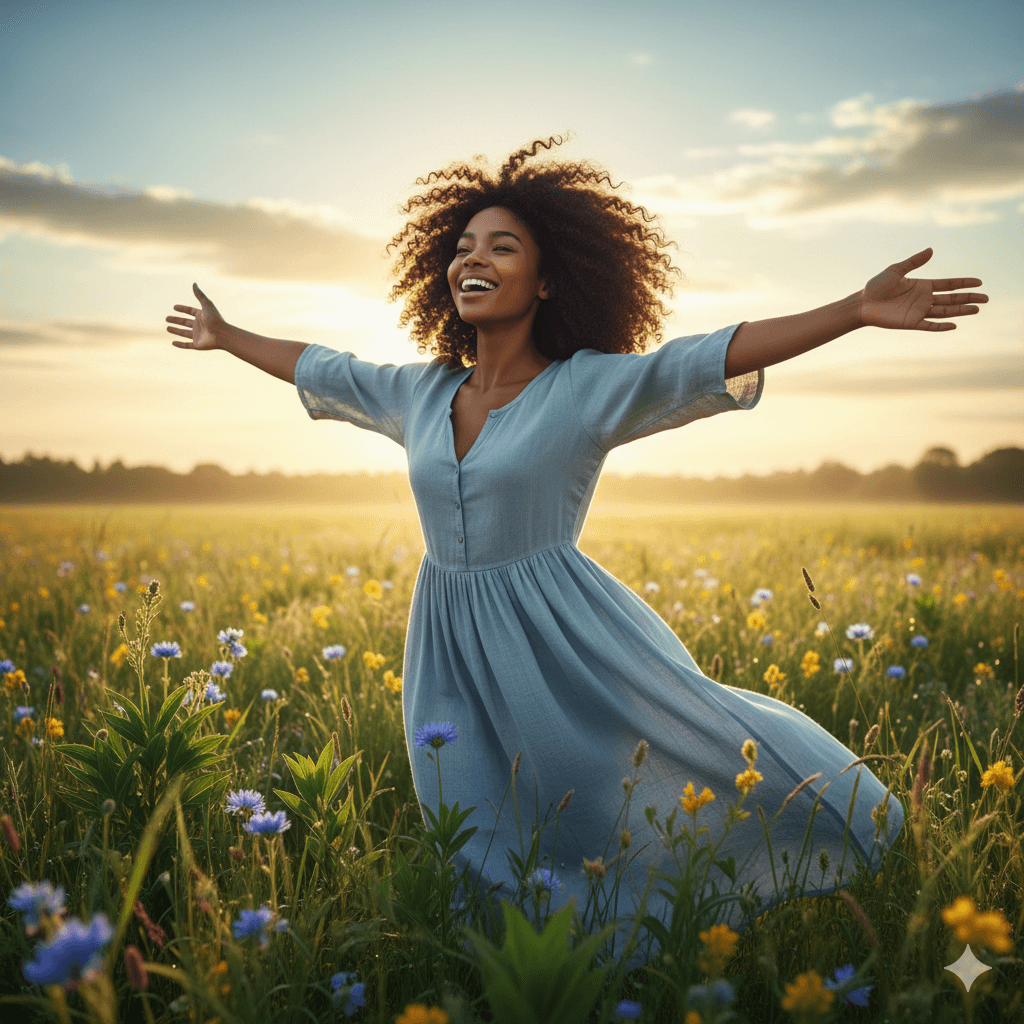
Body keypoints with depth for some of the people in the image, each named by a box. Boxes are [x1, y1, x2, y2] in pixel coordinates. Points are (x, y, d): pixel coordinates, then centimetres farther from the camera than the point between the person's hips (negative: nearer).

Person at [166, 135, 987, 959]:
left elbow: (712, 358, -19)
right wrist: (227, 337, 33)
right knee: (493, 857, 7)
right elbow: (318, 367, 21)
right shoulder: (418, 393, 6)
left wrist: (859, 309, -30)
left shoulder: (592, 387, -9)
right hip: (450, 644, 4)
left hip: (563, 639, -4)